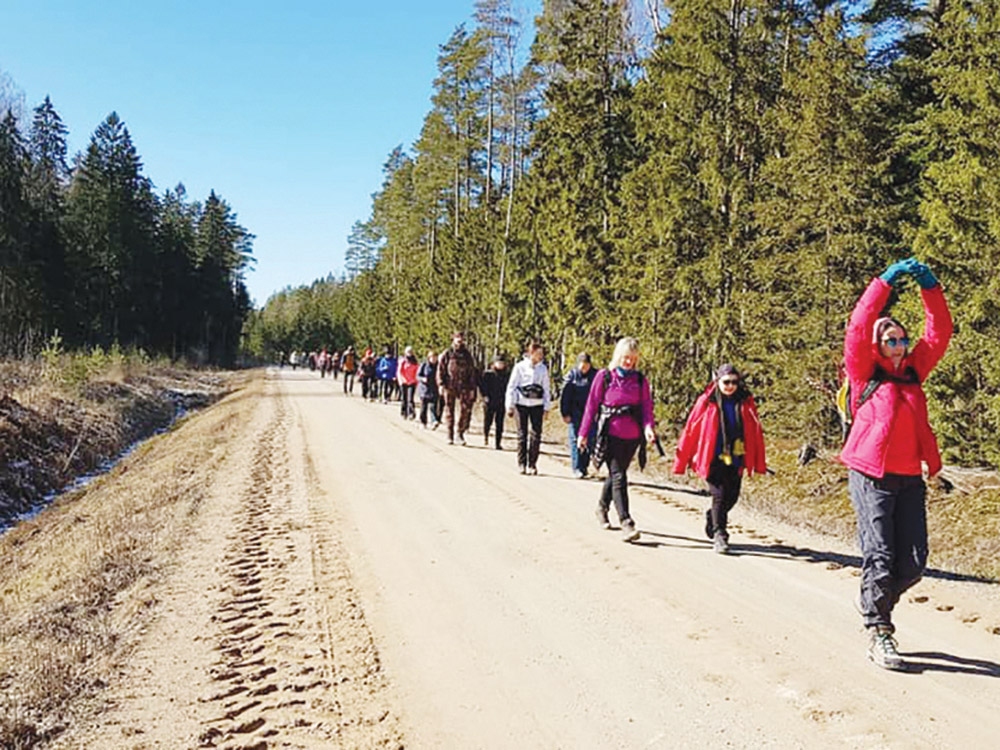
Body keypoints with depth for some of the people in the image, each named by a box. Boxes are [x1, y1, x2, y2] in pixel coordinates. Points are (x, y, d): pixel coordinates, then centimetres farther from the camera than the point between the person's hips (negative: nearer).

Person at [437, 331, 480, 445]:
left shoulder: (467, 355, 9)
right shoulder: (447, 354, 3)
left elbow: (472, 372, 12)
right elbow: (440, 370, 3)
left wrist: (472, 388, 7)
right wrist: (441, 384, -7)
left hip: (464, 388, 1)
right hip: (449, 387, -1)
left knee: (466, 410, -8)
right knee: (449, 411, 4)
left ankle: (461, 433, 7)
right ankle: (450, 436, 13)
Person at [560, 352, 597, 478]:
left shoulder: (595, 375, 3)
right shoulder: (572, 375, -3)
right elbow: (564, 396, -1)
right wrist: (565, 414, -5)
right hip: (575, 414, -2)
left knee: (589, 440, 3)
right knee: (575, 440, -4)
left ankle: (584, 467, 14)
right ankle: (576, 468, -2)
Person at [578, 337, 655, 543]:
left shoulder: (640, 380, 7)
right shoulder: (604, 376, -1)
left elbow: (646, 406, 4)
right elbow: (592, 405, 1)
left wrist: (648, 427, -16)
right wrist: (583, 433, 2)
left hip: (632, 436, 4)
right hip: (610, 434, -4)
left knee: (616, 474, 16)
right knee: (618, 476, -10)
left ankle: (602, 508, 40)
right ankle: (626, 523, -13)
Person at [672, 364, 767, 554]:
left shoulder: (746, 403, 2)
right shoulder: (706, 402, -6)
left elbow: (755, 433, 5)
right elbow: (691, 431, -3)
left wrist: (759, 463, 3)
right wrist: (681, 461, -3)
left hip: (735, 459, 3)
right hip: (713, 459, -3)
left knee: (732, 497, 11)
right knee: (719, 496, -7)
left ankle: (713, 517, 40)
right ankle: (719, 535, 3)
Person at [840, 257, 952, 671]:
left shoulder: (913, 372, 16)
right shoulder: (865, 374, 3)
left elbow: (938, 334, 12)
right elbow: (859, 329, -9)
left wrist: (929, 287, 2)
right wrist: (885, 282, -10)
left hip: (910, 477, 5)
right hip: (871, 476, -5)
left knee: (913, 562, 4)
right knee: (880, 556, -6)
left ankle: (875, 603, 30)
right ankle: (878, 633, 5)